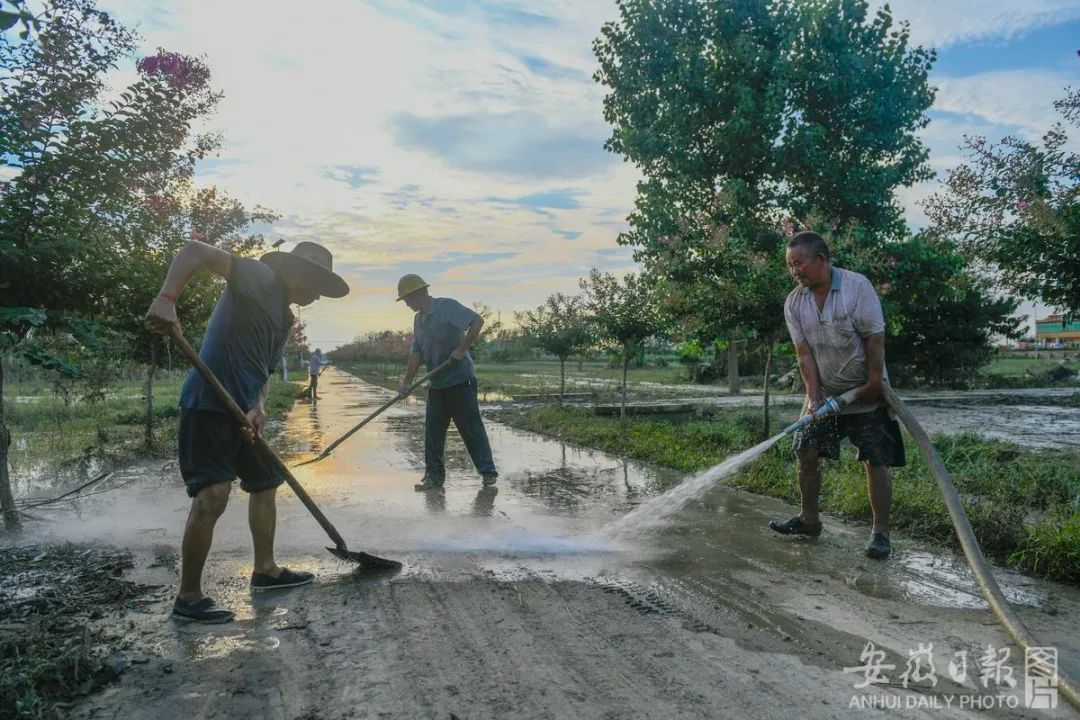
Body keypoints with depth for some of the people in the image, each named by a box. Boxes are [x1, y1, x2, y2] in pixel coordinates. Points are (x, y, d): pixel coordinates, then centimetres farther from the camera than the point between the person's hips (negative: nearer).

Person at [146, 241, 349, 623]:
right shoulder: (258, 276, -7)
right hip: (207, 405, -10)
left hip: (242, 411, 10)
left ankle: (265, 569, 34)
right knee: (212, 496, -14)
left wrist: (258, 407, -3)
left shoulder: (284, 318, 18)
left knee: (264, 484, 18)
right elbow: (195, 250, -20)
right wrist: (167, 299, -35)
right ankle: (188, 597, 1)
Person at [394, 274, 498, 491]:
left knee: (471, 428, -3)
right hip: (437, 384, 8)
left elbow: (477, 321, -21)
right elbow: (417, 352, 13)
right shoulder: (418, 320, 13)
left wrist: (461, 349, -22)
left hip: (460, 380, -8)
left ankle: (488, 471, 8)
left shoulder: (447, 307, -12)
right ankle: (434, 477, 15)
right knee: (432, 432, 6)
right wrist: (407, 381, 3)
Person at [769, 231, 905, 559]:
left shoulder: (857, 286, -18)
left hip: (866, 392, -4)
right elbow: (805, 353, -6)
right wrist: (813, 396, -14)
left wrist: (873, 385, -15)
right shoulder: (794, 303, -5)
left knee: (876, 459, -3)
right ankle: (809, 519, 18)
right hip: (825, 393, 5)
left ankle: (880, 532, 7)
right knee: (806, 452, 3)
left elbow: (875, 338, -15)